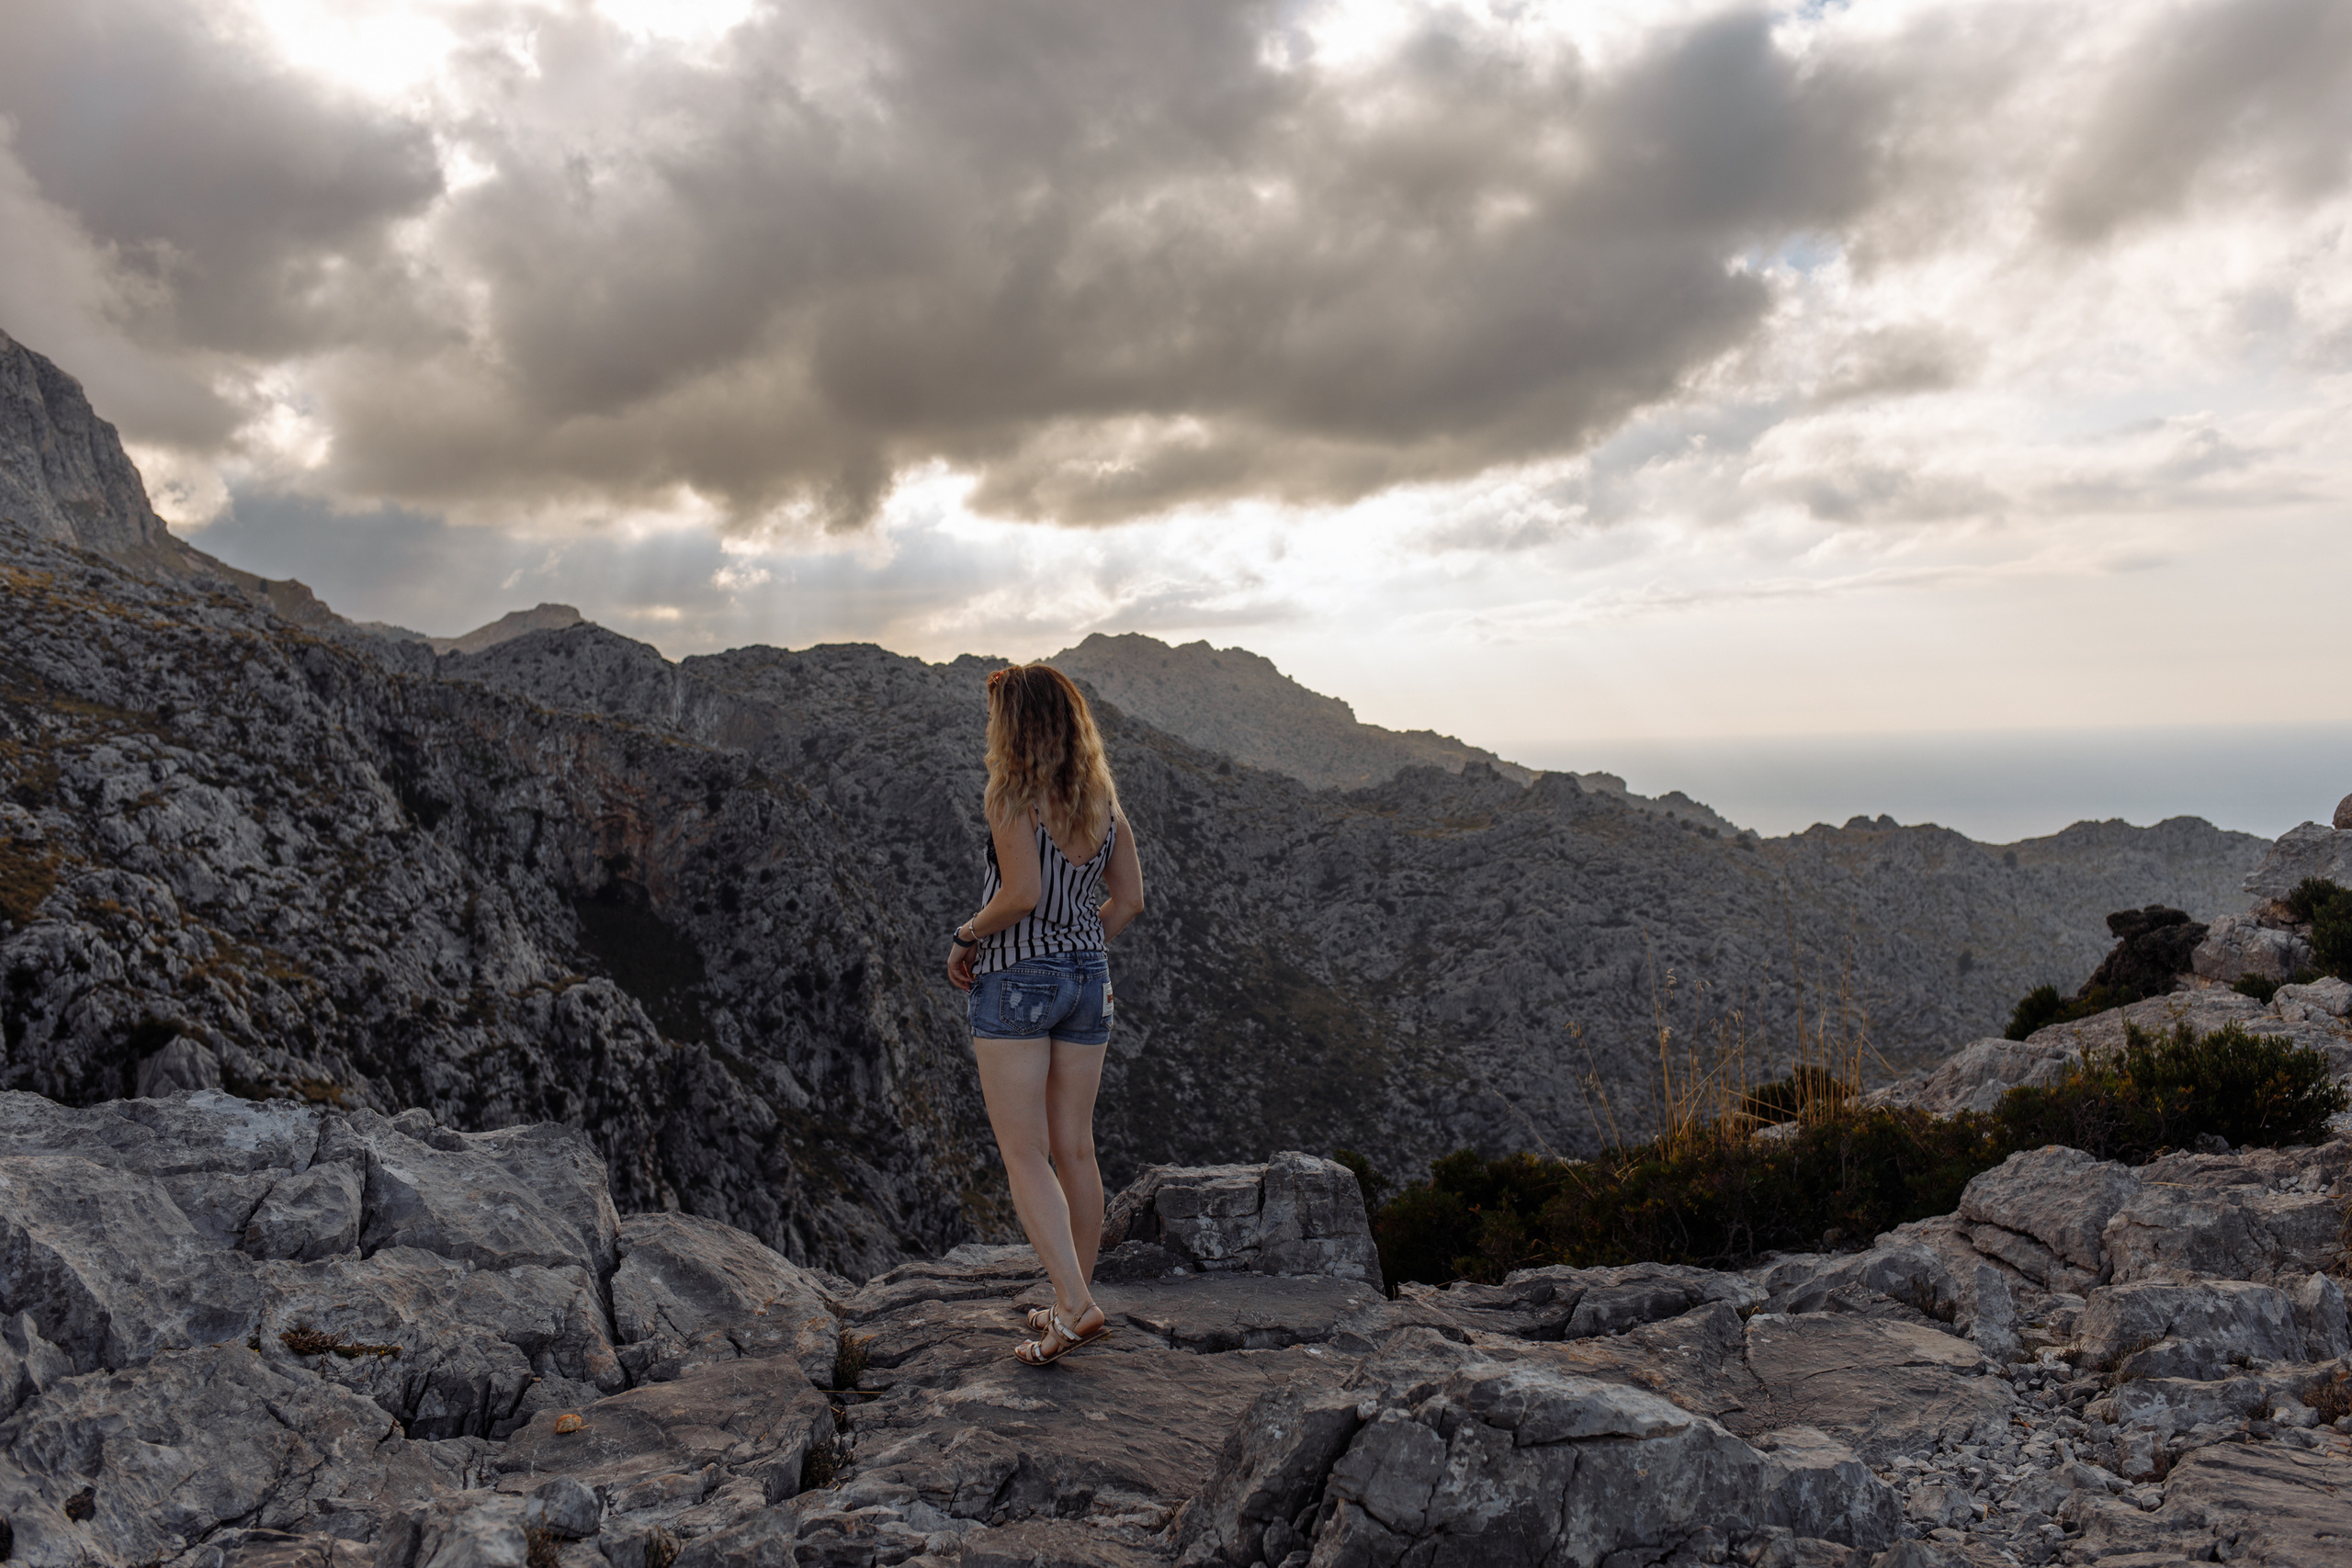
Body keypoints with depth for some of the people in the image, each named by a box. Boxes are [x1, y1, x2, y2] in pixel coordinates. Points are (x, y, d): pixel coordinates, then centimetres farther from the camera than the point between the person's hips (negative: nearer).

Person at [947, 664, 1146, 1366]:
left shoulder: (1010, 794, -12)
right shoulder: (1102, 799, 7)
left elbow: (1022, 893, -22)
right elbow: (1129, 898, 9)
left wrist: (966, 936, -6)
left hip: (1014, 982, -6)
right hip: (1087, 978, 7)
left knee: (1024, 1155, -1)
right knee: (1074, 1150, 13)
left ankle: (1076, 1305, -10)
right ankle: (1073, 1303, 23)